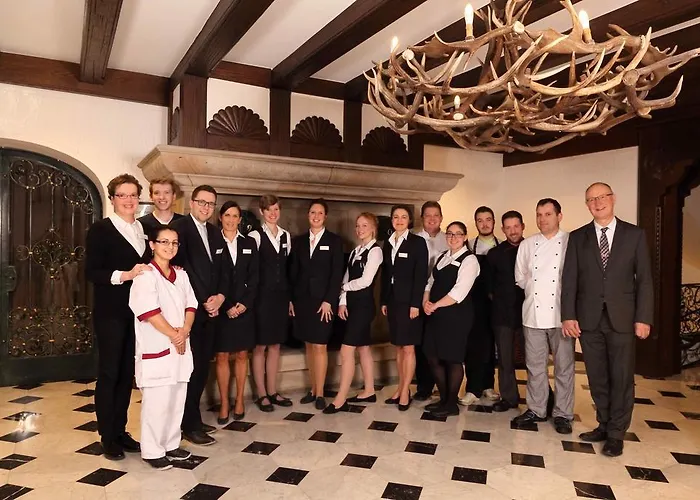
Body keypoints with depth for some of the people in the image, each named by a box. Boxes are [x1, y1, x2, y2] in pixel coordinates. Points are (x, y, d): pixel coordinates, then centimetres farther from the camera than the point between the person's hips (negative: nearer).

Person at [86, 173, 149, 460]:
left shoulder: (144, 229, 11)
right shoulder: (100, 230, -5)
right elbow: (91, 272, -11)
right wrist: (125, 275, -22)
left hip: (137, 311, 5)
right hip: (110, 313, -5)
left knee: (128, 372, 12)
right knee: (108, 373, 4)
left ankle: (120, 431, 25)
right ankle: (107, 437, 17)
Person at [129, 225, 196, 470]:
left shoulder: (181, 275, 12)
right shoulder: (146, 276, -10)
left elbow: (191, 305, 9)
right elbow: (149, 312, -18)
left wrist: (184, 331, -8)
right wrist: (173, 335, -14)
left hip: (181, 346, 7)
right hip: (156, 348, -7)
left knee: (177, 399, 13)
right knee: (156, 402, -1)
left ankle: (171, 444, 27)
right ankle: (152, 451, 13)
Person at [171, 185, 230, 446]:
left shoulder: (215, 233, 13)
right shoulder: (179, 228, -9)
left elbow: (225, 268, 14)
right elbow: (178, 268, -17)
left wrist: (220, 296, -4)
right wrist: (202, 301, -14)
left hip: (211, 309, 7)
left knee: (203, 365, 12)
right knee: (191, 366, -1)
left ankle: (193, 418, 26)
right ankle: (190, 425, 12)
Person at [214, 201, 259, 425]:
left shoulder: (249, 243, 7)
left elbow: (254, 277, 4)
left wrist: (244, 303, -7)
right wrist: (226, 306, -10)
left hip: (244, 306, 2)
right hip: (221, 307, -2)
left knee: (241, 355, 8)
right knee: (222, 356, 2)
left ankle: (239, 400, 18)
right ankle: (224, 403, 11)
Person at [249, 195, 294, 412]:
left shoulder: (286, 236, 10)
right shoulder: (255, 235, -7)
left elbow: (288, 268, 12)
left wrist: (290, 298, 10)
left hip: (280, 296, 5)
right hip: (262, 296, -5)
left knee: (275, 345, 12)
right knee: (260, 346, 3)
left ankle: (272, 391, 22)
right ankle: (261, 394, 14)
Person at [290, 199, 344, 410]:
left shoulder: (334, 240, 0)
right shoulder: (299, 241, 10)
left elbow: (337, 273, -5)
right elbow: (293, 272, 9)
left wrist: (329, 300, -12)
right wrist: (290, 299, 2)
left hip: (323, 300, -4)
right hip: (302, 299, 4)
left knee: (320, 346, -4)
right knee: (309, 345, 10)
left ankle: (320, 393, 4)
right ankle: (313, 389, 19)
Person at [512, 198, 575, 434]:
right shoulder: (527, 245, 8)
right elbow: (520, 278, 15)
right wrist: (534, 288, 6)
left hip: (561, 314, -3)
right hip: (533, 314, 3)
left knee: (564, 367, 6)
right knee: (535, 365, 11)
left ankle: (562, 414, 19)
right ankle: (536, 409, 25)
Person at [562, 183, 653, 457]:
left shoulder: (635, 234, 3)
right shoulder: (577, 237, 5)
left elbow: (644, 279, 0)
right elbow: (569, 279, 2)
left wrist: (643, 318, -6)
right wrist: (568, 316, -5)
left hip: (621, 318, -1)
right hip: (589, 319, 1)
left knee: (621, 377, 4)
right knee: (597, 377, 10)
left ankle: (616, 433, 17)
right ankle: (604, 424, 25)